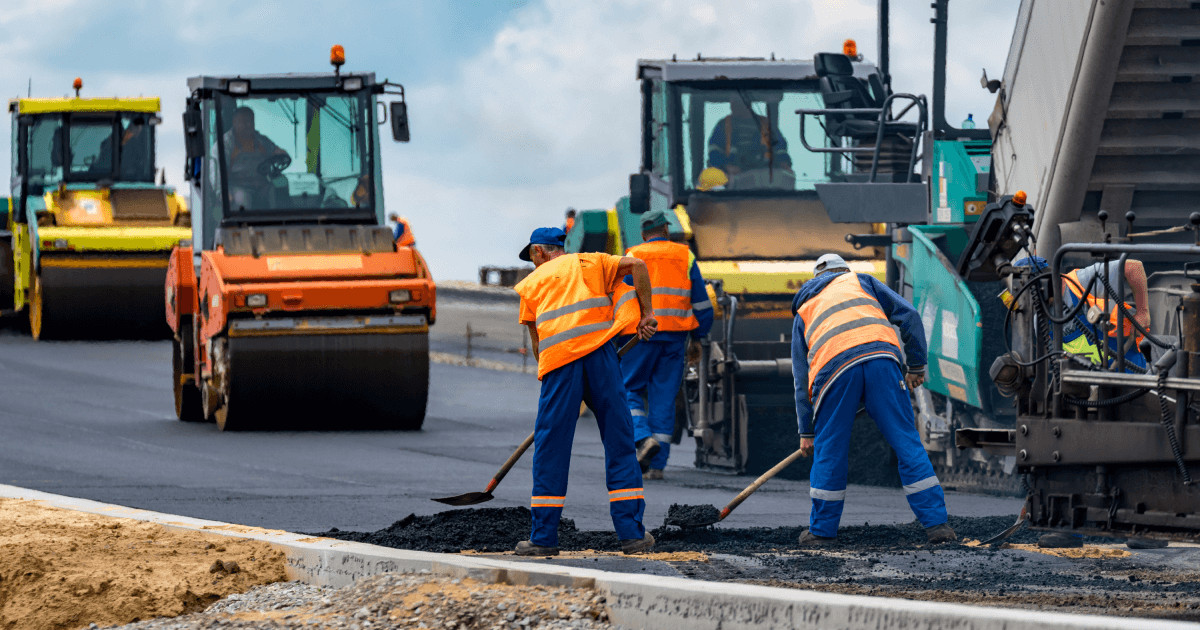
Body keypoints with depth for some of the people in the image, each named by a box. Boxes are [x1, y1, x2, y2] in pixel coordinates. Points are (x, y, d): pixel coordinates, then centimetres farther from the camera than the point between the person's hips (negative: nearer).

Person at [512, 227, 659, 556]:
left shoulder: (531, 283, 21)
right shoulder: (590, 263, 22)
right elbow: (637, 266, 8)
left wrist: (546, 370, 31)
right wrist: (646, 313, 11)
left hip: (558, 359, -1)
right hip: (599, 352, 1)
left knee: (550, 450, 5)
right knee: (619, 444, 6)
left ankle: (544, 537, 4)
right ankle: (632, 534, 3)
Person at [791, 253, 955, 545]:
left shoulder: (804, 312, 33)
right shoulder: (860, 281, 31)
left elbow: (801, 379, 32)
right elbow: (908, 315, 18)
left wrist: (806, 432, 35)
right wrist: (917, 366, 24)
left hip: (834, 369, 0)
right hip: (880, 356, 0)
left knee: (829, 450, 14)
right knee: (907, 443, 4)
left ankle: (822, 530, 21)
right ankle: (936, 524, 1)